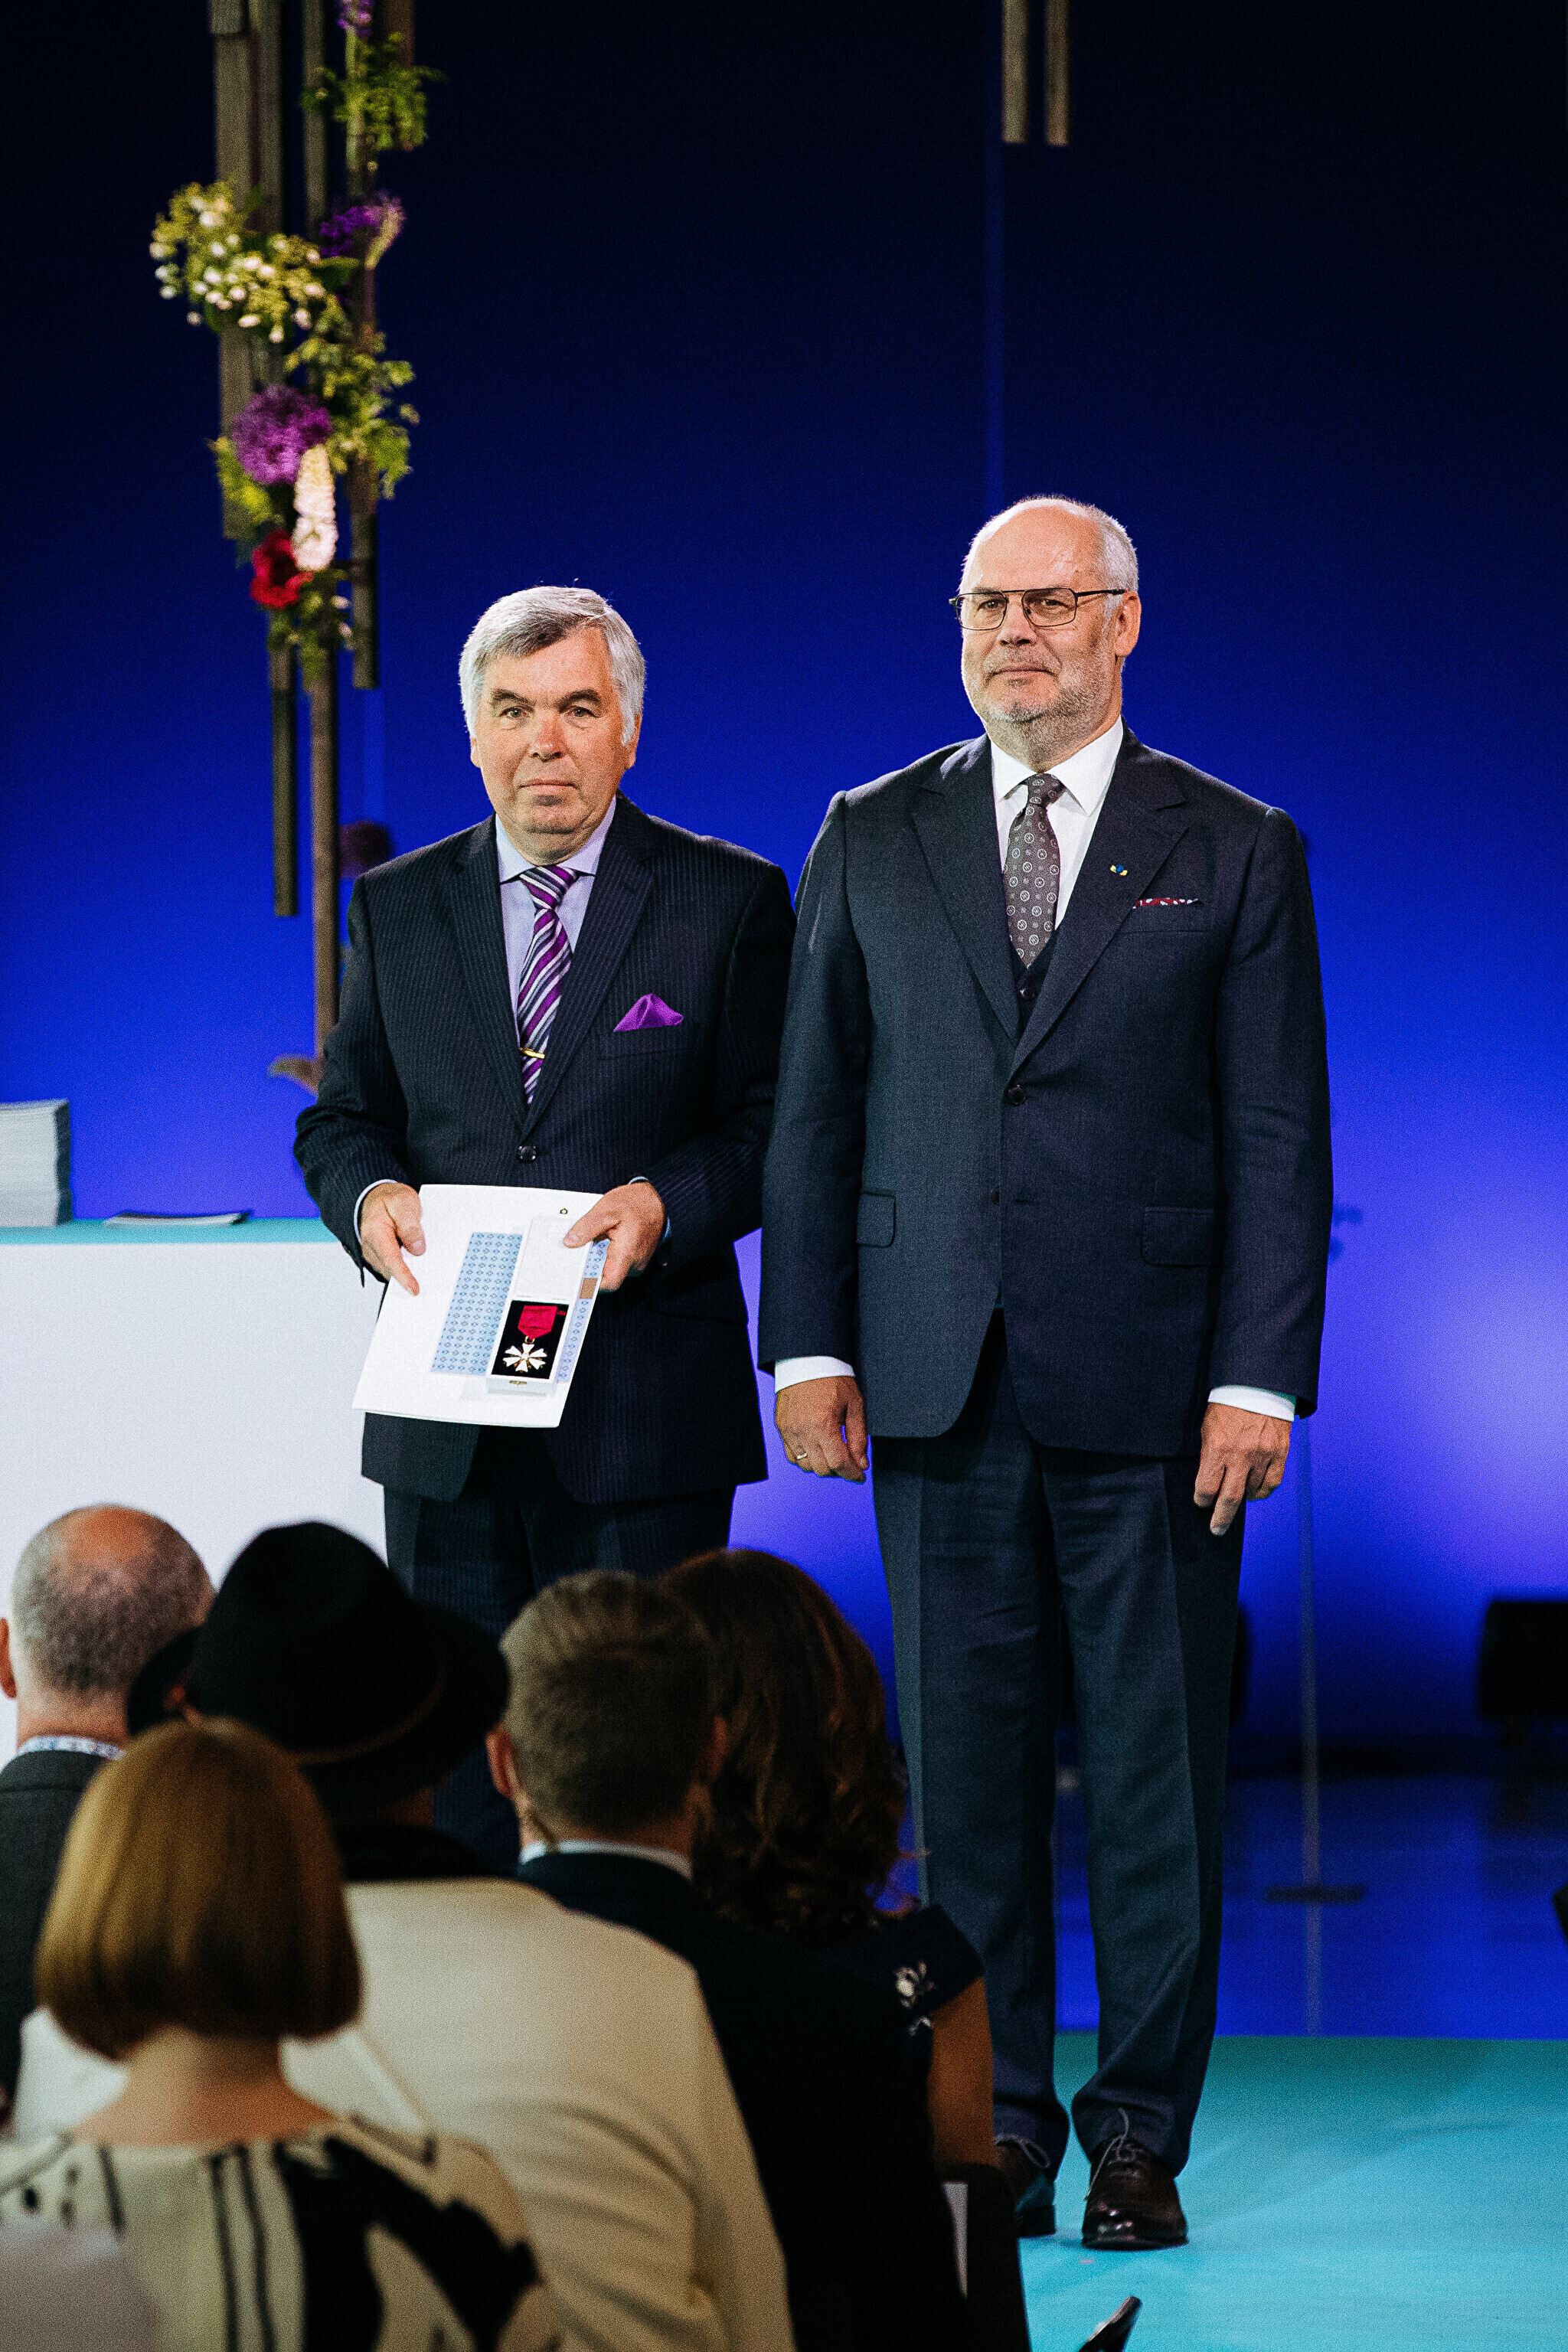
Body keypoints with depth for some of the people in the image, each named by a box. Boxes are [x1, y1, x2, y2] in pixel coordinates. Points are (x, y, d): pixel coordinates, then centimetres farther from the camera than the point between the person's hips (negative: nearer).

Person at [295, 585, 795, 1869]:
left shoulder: (730, 901, 2)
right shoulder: (398, 907, 11)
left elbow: (774, 1126, 1)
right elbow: (343, 1115, 16)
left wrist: (666, 1204, -17)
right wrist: (368, 1195, -6)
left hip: (644, 1411, -3)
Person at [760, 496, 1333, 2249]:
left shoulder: (1235, 852, 4)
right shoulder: (872, 841, 10)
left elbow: (1279, 1137, 1)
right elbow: (813, 1109, 11)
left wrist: (1259, 1380, -7)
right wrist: (808, 1345, 2)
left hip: (1151, 1385, -2)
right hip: (941, 1382, 2)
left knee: (1154, 1770, 1)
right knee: (964, 1766, 4)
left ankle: (1140, 2134, 10)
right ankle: (992, 2125, 12)